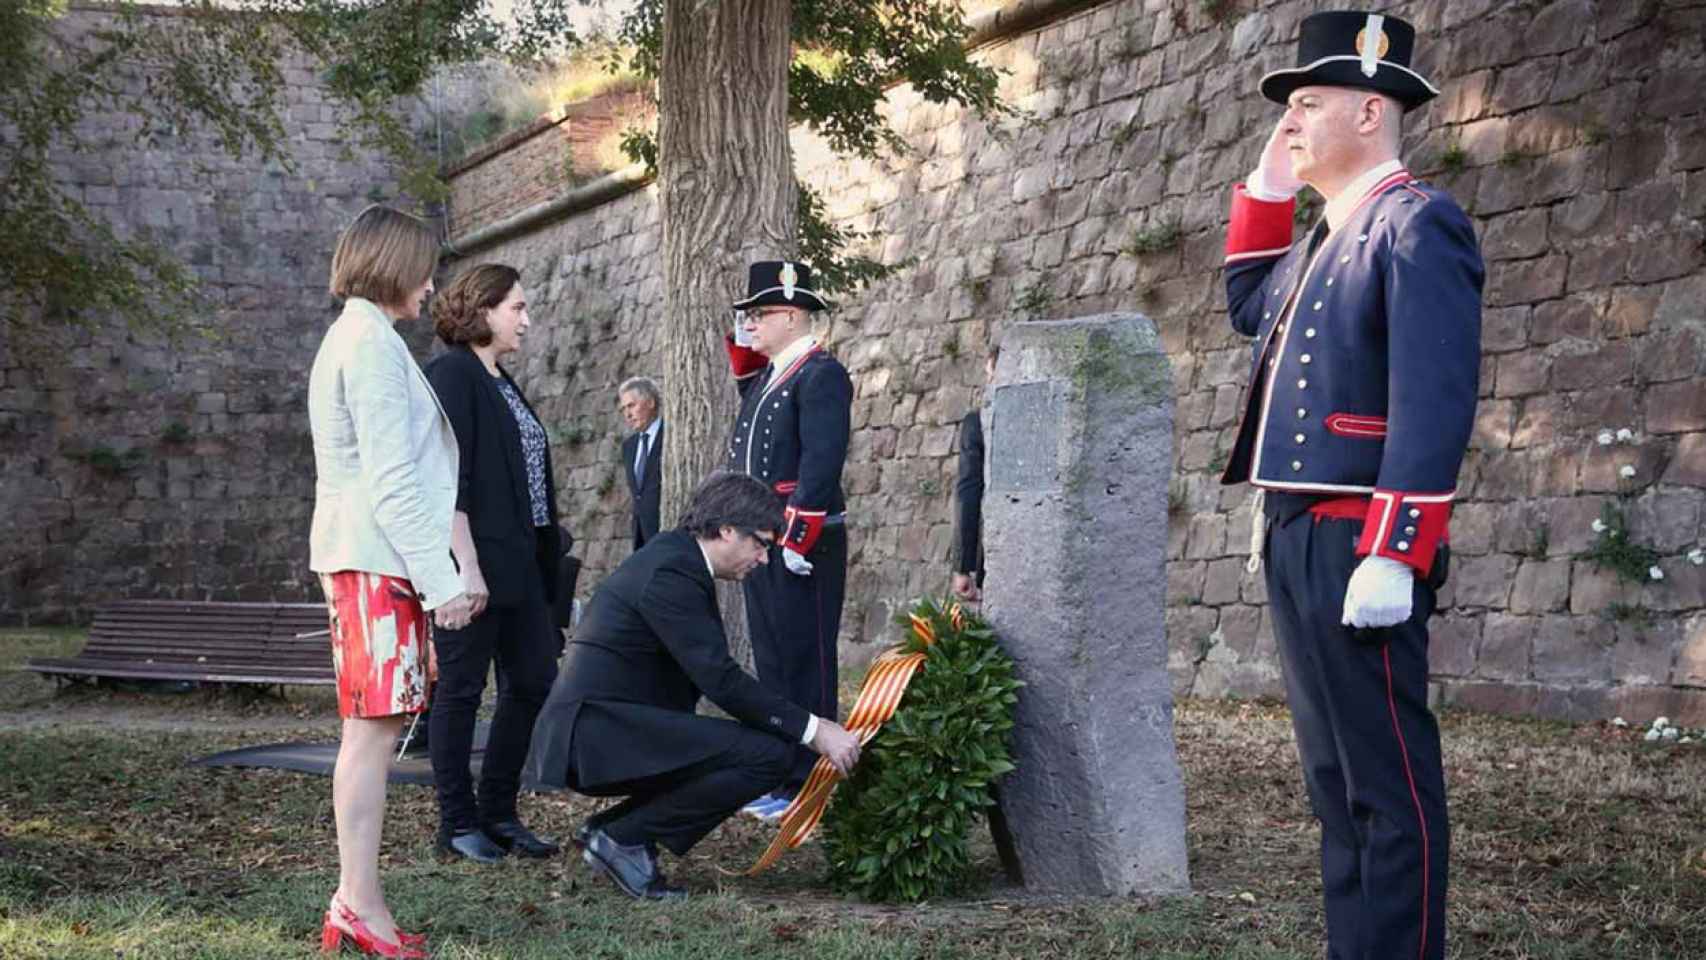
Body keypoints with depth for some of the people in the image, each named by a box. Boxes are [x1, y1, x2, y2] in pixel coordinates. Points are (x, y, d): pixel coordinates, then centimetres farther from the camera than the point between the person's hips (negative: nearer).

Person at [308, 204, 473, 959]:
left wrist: (433, 571, 19)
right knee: (373, 727, -10)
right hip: (380, 558, -10)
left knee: (374, 727, 9)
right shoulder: (374, 343, -11)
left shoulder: (350, 338, 21)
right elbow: (393, 479, -18)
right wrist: (440, 579, -17)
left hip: (359, 556, 10)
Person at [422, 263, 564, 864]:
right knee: (461, 690, 0)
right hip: (474, 562, -9)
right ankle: (457, 825, 8)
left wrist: (544, 560, 18)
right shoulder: (451, 375, -10)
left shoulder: (502, 384, 18)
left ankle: (498, 814, 19)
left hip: (519, 564, 10)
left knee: (534, 682, 10)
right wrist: (466, 564, -22)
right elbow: (447, 480, -17)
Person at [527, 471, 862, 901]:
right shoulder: (671, 574, -16)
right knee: (769, 754, -17)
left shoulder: (673, 558, 16)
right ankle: (624, 837, -7)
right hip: (604, 733, -10)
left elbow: (711, 676, 21)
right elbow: (721, 680, -20)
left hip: (592, 733, 10)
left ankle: (609, 827, 13)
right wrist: (812, 729, -16)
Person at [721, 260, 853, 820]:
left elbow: (822, 462, -19)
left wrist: (797, 540, -23)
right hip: (764, 542, 9)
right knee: (771, 659, 14)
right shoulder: (765, 376, 17)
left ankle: (806, 785, 1)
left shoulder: (821, 374, -12)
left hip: (804, 545, -9)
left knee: (804, 663, -4)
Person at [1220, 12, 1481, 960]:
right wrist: (1268, 182, 24)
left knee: (1390, 781, -5)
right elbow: (1250, 305, 37)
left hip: (1359, 545, -10)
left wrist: (1391, 556, -25)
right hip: (1295, 540, 10)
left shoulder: (1416, 224, -10)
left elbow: (1435, 403, -19)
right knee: (1337, 778, 12)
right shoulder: (1326, 239, 19)